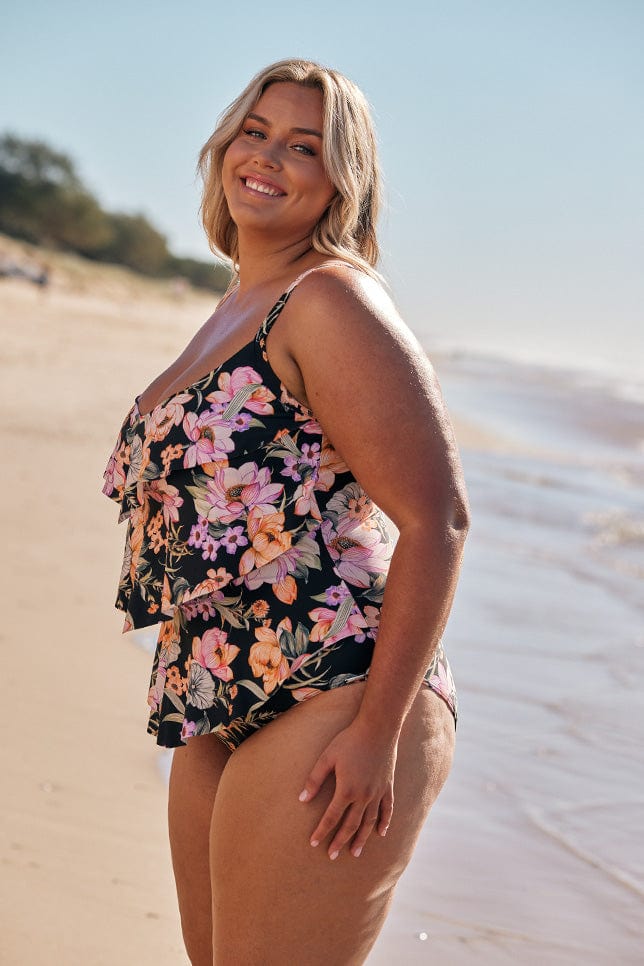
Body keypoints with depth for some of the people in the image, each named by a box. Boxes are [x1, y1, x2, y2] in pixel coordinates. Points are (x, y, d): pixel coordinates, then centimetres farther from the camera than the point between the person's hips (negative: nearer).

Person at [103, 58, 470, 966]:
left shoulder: (330, 299, -12)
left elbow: (438, 517, -18)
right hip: (222, 716, 10)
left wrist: (379, 730, -20)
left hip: (327, 712, -9)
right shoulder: (236, 309, 16)